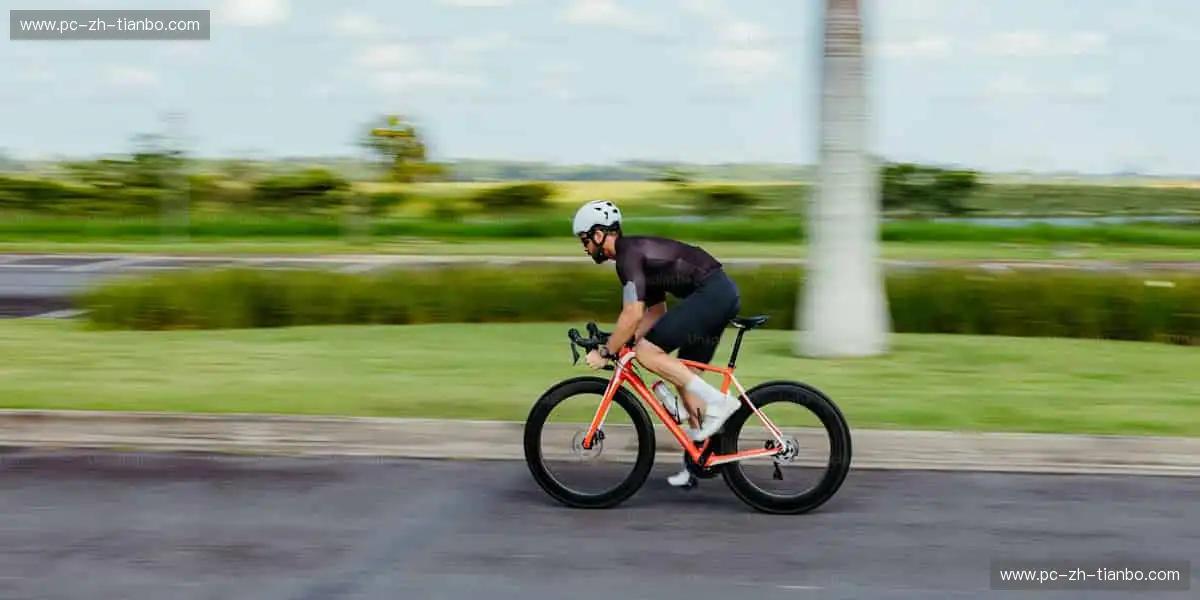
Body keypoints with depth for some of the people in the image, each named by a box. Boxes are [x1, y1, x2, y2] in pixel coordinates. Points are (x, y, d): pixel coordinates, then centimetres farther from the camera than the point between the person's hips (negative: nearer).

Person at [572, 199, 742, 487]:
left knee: (647, 352, -13)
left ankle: (718, 402, -13)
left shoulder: (628, 255, -10)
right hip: (722, 293, 10)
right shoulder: (638, 250, 21)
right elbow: (655, 312, 26)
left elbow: (632, 314, -19)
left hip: (711, 293, -10)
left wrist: (605, 352, -9)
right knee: (684, 377, 14)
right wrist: (621, 345, 20)